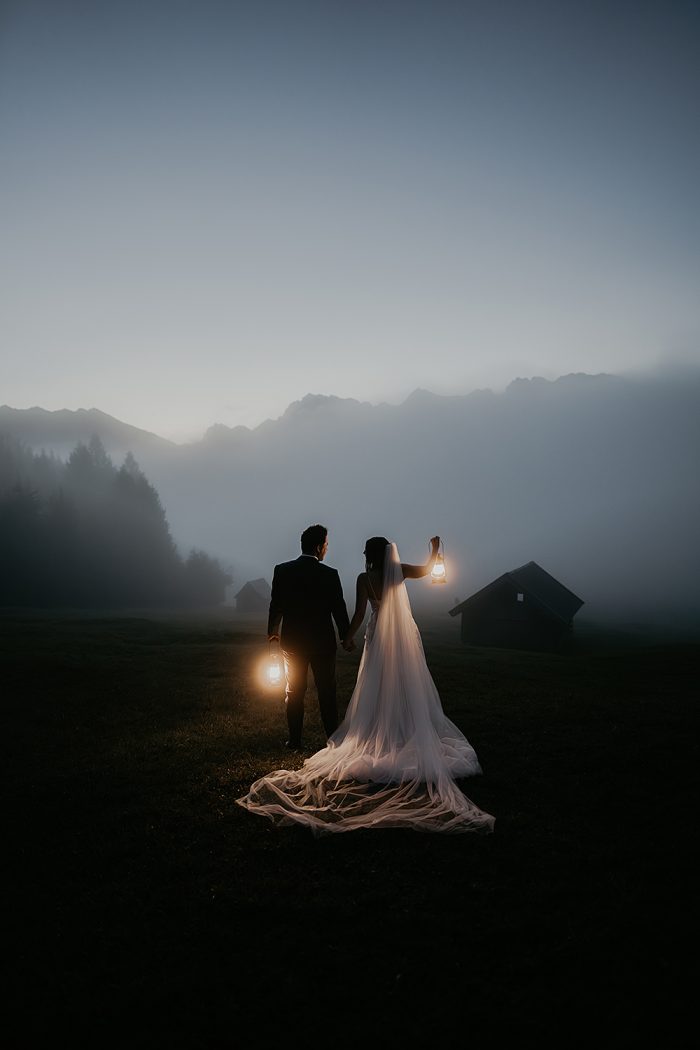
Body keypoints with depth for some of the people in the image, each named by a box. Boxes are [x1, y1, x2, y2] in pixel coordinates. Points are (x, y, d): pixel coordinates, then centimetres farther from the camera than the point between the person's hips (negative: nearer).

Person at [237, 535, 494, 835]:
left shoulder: (364, 578, -11)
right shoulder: (399, 571, -6)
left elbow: (359, 613, -13)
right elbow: (426, 569, 10)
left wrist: (347, 637, -1)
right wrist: (434, 549, 26)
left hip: (379, 637, -1)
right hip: (404, 634, 1)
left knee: (378, 687, 7)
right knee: (408, 685, 8)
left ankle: (378, 737, 8)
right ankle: (411, 733, 10)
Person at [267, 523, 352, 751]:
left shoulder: (282, 570, -6)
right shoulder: (330, 575, -13)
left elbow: (276, 606, 0)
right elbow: (339, 609, -7)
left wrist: (272, 632, 17)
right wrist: (345, 636, 9)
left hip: (292, 641, 2)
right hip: (323, 642, -2)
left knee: (293, 692, 12)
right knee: (327, 692, 10)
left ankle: (295, 741, 15)